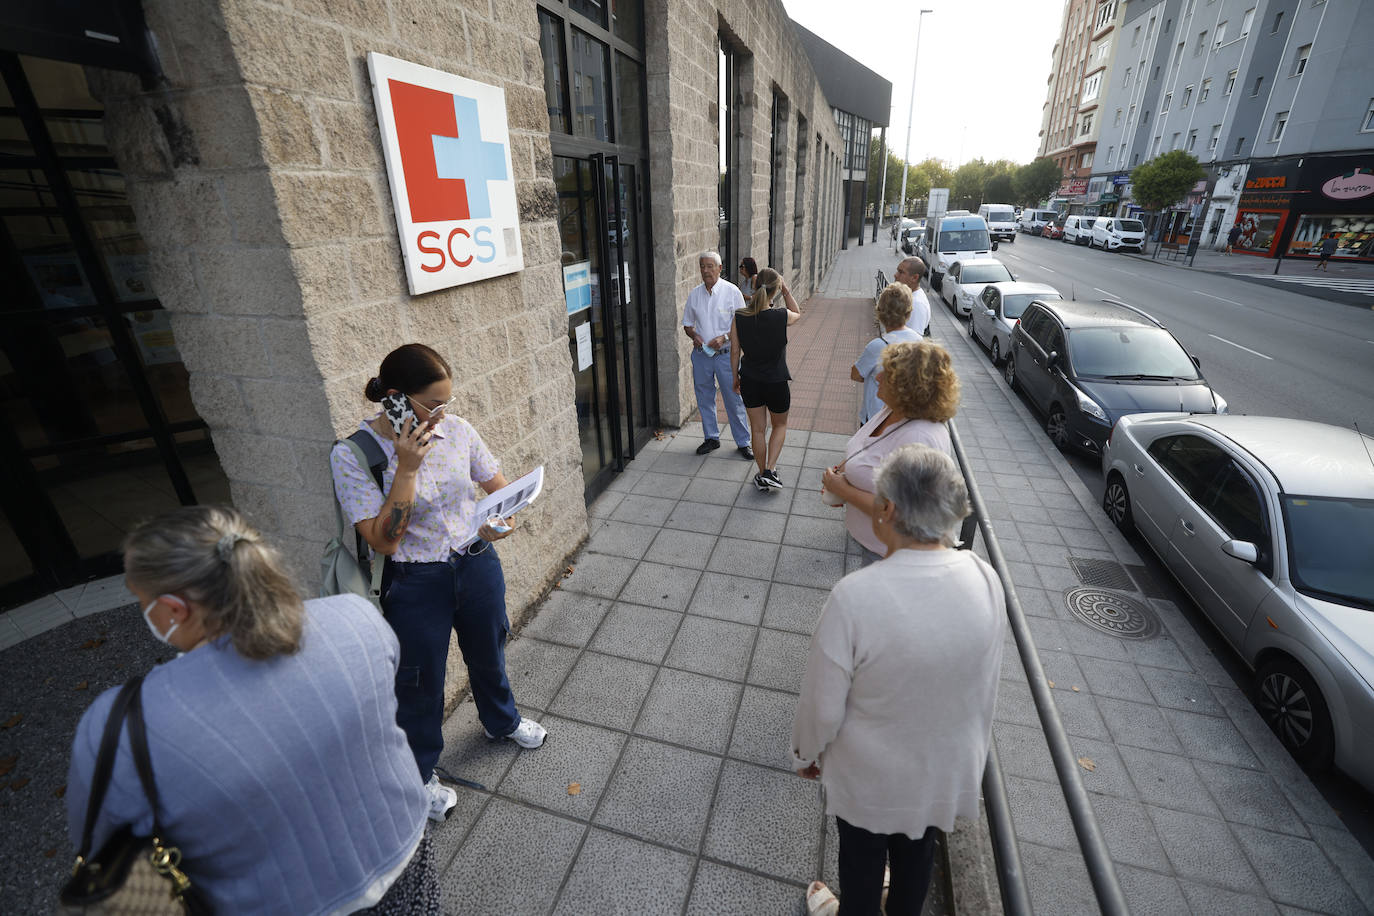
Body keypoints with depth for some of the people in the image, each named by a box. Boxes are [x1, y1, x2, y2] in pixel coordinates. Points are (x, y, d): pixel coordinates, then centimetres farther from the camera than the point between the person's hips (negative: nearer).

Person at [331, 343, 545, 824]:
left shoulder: (457, 429, -10)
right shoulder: (352, 455, -20)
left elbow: (497, 484, 3)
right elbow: (383, 540, -22)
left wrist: (503, 519, -18)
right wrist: (406, 468, -29)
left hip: (477, 565, 4)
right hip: (415, 585, -4)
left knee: (488, 654, 25)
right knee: (420, 681, 16)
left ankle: (502, 720, 57)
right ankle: (419, 774, 45)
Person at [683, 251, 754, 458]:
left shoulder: (731, 291, -6)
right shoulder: (694, 293, 5)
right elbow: (687, 324, 14)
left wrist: (724, 338, -20)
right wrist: (694, 336, -7)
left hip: (725, 354, -4)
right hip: (701, 354, 4)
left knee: (733, 399, 1)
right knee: (704, 399, 13)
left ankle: (743, 442, 15)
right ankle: (711, 438, 30)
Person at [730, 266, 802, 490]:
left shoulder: (739, 318, -11)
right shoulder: (781, 317, -17)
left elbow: (735, 352, -1)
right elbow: (797, 313, 9)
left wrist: (735, 378, 11)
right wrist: (786, 290, 1)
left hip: (750, 381, 2)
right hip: (776, 381, -2)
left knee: (757, 429, 16)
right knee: (780, 425, 22)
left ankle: (762, 475, 28)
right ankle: (769, 471, 12)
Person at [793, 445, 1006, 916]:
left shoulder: (855, 595, -36)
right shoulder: (986, 580, -20)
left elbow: (823, 705, -23)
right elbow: (985, 687, -4)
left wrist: (806, 753, -1)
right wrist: (972, 748, 15)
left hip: (870, 775, -4)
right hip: (949, 770, 4)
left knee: (862, 859, 26)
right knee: (918, 852, 32)